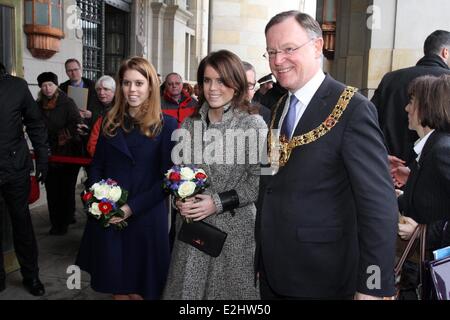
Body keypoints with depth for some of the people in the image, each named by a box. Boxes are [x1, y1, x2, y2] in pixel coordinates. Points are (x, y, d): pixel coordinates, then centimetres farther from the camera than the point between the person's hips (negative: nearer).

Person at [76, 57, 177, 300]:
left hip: (146, 216, -3)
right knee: (115, 284, 16)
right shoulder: (111, 122, 7)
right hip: (108, 216, 4)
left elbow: (168, 177, -10)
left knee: (141, 288, 11)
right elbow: (96, 166, 11)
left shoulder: (166, 125, -7)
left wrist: (132, 207, -16)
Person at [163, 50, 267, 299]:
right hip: (191, 225, 4)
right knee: (187, 289, 12)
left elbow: (259, 180, -11)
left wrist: (218, 203, -16)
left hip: (234, 228, -3)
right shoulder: (190, 124, 5)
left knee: (230, 290, 9)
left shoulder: (253, 124, -8)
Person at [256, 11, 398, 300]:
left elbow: (380, 205, -19)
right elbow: (272, 187, 10)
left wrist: (373, 287, -20)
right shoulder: (279, 109, 7)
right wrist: (261, 260, 11)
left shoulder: (353, 109, -16)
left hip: (321, 281, -6)